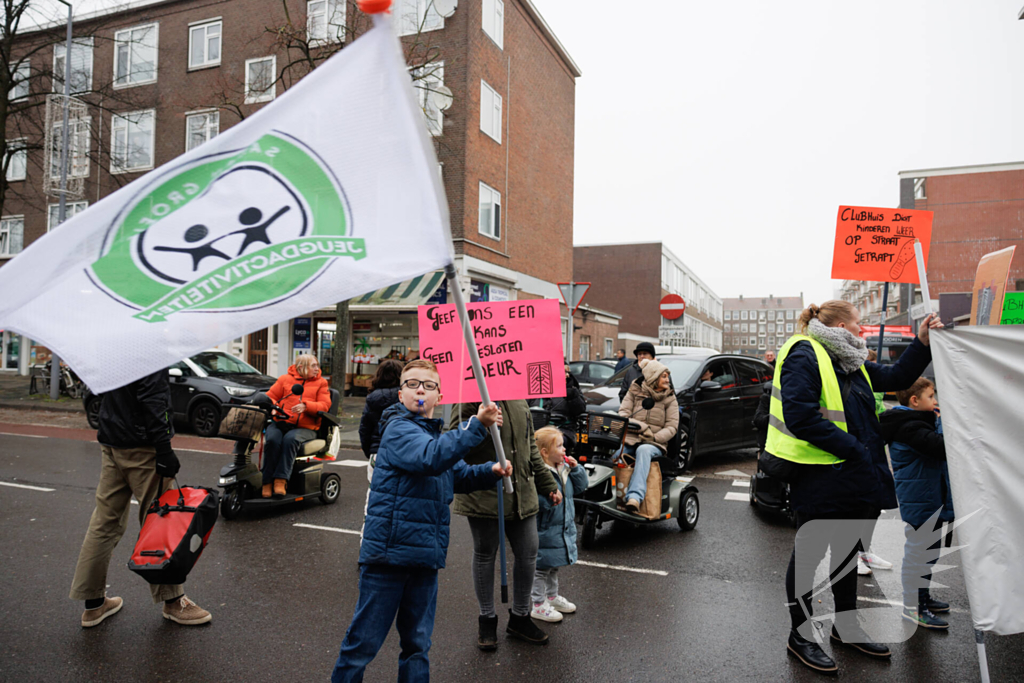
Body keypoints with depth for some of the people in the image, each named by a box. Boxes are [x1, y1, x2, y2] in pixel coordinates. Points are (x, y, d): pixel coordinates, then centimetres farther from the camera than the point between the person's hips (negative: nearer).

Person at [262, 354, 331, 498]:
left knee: (290, 439, -35)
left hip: (305, 427, -1)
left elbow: (325, 405, 3)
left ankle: (281, 480, -36)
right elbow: (270, 397, 16)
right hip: (280, 422, 1)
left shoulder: (321, 383, 16)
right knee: (272, 440, -31)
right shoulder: (285, 379, 18)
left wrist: (306, 406, -15)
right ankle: (266, 482, -26)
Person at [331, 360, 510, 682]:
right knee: (365, 640, 6)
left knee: (418, 642, 18)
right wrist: (476, 425, -37)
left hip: (426, 556, 8)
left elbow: (460, 475, 22)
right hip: (388, 550, -8)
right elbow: (431, 457, -32)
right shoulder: (398, 429, -13)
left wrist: (491, 471, 3)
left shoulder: (435, 434, 13)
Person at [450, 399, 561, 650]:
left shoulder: (520, 403, 12)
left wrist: (548, 485, 21)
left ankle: (520, 617, 31)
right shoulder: (471, 400, -10)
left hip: (522, 494, 6)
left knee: (528, 554, 10)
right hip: (483, 495, -6)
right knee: (485, 555, 10)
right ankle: (487, 620, 29)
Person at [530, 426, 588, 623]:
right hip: (545, 531, -9)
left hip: (564, 529, 9)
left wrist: (576, 468, -2)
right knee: (541, 568, 5)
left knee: (554, 565, 25)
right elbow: (543, 502, -30)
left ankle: (552, 596, 42)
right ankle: (539, 605, 19)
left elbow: (580, 487, 9)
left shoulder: (564, 467, 3)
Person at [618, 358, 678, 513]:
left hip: (655, 444, -1)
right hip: (630, 438, 1)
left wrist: (654, 437, -13)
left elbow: (672, 426, 4)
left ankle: (635, 497, -52)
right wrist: (643, 428, -13)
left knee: (644, 451, -38)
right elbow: (622, 415, 2)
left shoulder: (670, 398, 13)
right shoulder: (635, 392, 13)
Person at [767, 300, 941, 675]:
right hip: (817, 479, -10)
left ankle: (845, 626, 39)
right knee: (807, 556, 4)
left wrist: (923, 343, 9)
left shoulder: (850, 363, 14)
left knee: (846, 551, 21)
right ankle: (800, 636, 19)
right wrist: (852, 448, -23)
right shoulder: (804, 356, -16)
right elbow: (799, 416, -25)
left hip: (851, 479, 10)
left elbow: (897, 378, 22)